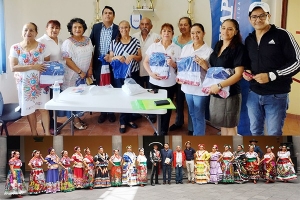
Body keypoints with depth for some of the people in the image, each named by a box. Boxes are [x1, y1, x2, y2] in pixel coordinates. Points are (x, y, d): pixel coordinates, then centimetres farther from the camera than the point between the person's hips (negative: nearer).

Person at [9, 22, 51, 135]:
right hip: (25, 84, 0)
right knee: (29, 108, 9)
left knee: (43, 107, -2)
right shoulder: (15, 48, -4)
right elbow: (13, 67, -11)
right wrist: (32, 67, -20)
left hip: (40, 82, 0)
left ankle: (47, 132, 7)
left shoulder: (42, 47, 0)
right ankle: (34, 132, 23)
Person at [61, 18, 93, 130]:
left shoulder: (87, 40, 6)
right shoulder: (68, 42, -12)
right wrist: (80, 72, -18)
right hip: (73, 75, -6)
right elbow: (67, 60, -17)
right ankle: (75, 120, 9)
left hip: (85, 75, 6)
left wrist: (90, 69, 1)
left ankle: (78, 117, 20)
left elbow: (90, 56, 13)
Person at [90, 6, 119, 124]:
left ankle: (111, 112, 20)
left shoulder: (118, 29, -3)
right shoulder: (96, 27, 5)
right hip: (99, 63, 2)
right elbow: (90, 43, 7)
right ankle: (103, 112, 21)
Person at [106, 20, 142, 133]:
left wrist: (132, 56, -16)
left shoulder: (135, 41, 3)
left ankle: (129, 119, 21)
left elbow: (140, 58, 4)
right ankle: (123, 122, 10)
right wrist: (117, 57, -16)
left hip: (133, 73, 1)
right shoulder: (114, 42, 3)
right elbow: (109, 59, 4)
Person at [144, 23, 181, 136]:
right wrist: (151, 73, -13)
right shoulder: (153, 46, 2)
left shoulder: (177, 49, -1)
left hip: (170, 83, -1)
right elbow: (146, 62, 3)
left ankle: (164, 130, 23)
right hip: (155, 82, 1)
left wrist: (173, 64, -19)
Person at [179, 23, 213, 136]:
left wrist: (205, 66, -26)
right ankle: (196, 133, 36)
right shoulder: (186, 48, 6)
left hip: (200, 89, -6)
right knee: (192, 114, 20)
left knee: (199, 116, 3)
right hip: (187, 87, 6)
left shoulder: (209, 50, -10)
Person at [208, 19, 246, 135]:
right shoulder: (218, 45, 9)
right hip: (216, 93, 7)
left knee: (230, 126, 5)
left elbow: (238, 74, -20)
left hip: (230, 93, -7)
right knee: (222, 124, 16)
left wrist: (220, 86, -26)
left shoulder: (239, 48, -13)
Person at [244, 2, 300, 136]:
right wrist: (246, 71, -2)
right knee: (255, 131, 17)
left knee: (274, 134, 7)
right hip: (254, 94, 6)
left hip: (276, 96, -5)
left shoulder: (282, 35, -11)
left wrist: (271, 76, -20)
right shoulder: (249, 39, 8)